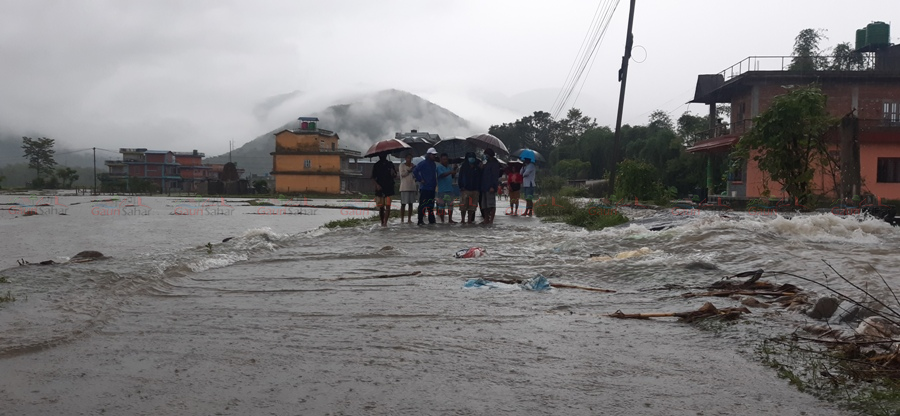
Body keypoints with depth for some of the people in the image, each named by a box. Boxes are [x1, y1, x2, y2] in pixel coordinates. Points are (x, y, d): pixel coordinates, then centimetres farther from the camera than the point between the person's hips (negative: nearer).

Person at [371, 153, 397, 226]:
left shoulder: (390, 164, 10)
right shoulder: (376, 165, 7)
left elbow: (395, 175, 12)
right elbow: (373, 177, 4)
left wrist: (393, 173, -12)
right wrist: (377, 184, -13)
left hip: (389, 188, 0)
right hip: (379, 189, 0)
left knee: (388, 206, -12)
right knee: (381, 207, 4)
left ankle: (385, 222, -15)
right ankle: (382, 222, 15)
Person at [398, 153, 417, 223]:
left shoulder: (413, 166, 13)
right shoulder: (402, 165, 1)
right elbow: (402, 174, -11)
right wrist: (409, 170, -18)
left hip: (412, 187, 4)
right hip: (404, 187, -4)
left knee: (411, 203, 4)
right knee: (403, 204, -4)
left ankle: (409, 219, 8)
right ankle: (402, 219, -2)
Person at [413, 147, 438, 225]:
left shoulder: (434, 164, 16)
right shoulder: (423, 163, -9)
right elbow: (415, 171, -16)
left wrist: (435, 183, 18)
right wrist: (420, 180, -14)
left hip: (432, 188, 8)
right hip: (424, 188, -8)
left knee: (431, 204, 12)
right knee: (422, 205, -7)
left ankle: (431, 220, 19)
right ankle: (420, 221, -4)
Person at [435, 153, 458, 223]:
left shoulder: (450, 167, 14)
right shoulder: (439, 167, -5)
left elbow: (453, 176, 17)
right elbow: (442, 175, -20)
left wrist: (454, 170, 0)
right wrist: (450, 172, -33)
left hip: (450, 189, 6)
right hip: (442, 190, -6)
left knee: (450, 205, 7)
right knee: (441, 205, -2)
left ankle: (450, 219, 15)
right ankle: (442, 220, 5)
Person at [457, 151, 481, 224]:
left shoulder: (477, 167, 7)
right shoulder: (463, 167, 3)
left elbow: (480, 178, 10)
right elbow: (460, 177, 1)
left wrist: (479, 187, -1)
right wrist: (461, 187, -8)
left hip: (474, 189, 2)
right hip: (465, 189, -2)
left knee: (472, 206, 4)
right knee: (463, 205, -5)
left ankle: (470, 220, 13)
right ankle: (463, 219, 5)